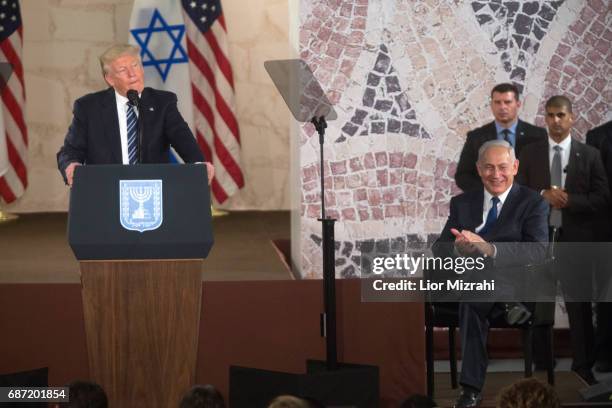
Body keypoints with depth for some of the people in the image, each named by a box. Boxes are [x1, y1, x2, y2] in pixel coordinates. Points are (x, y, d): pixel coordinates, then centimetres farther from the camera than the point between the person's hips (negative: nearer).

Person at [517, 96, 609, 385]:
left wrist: (569, 199, -14)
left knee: (579, 304, 2)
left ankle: (583, 367, 10)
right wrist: (543, 196, -13)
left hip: (576, 239, -1)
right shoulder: (529, 154, 8)